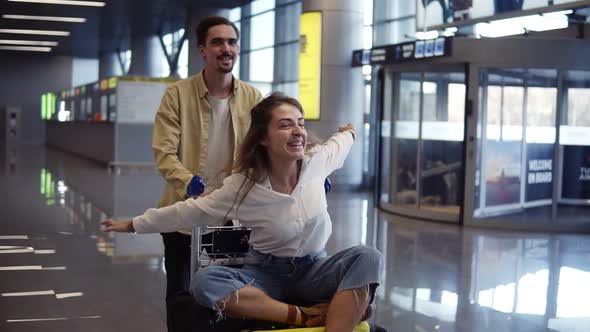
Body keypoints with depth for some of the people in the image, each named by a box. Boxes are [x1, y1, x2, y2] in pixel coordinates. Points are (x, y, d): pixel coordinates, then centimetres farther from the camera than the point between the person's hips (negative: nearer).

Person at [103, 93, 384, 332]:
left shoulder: (316, 160, -8)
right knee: (205, 282, -30)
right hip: (268, 275, -1)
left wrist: (348, 134, 41)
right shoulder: (244, 186, -14)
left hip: (315, 271, 1)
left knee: (367, 258, -30)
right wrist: (132, 225, -1)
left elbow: (338, 146, 17)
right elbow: (191, 211, -5)